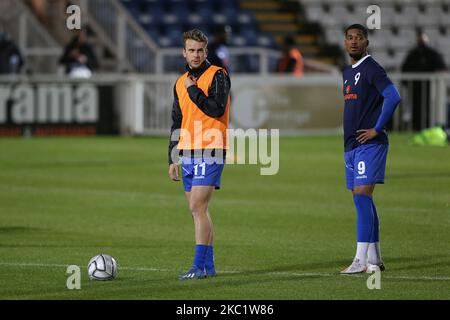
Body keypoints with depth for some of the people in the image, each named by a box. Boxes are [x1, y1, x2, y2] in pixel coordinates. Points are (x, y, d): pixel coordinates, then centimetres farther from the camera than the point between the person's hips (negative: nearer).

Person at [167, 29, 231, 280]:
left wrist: (193, 90, -13)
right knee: (198, 210, 8)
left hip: (210, 152, -7)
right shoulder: (181, 83, 16)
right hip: (188, 153, 7)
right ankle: (209, 265, 13)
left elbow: (217, 109, -19)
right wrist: (173, 159, 18)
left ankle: (200, 266, -13)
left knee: (198, 207, -14)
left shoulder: (217, 76, -5)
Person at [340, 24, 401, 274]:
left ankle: (361, 260, -16)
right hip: (351, 146, 9)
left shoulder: (371, 68, -9)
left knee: (362, 197, -14)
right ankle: (374, 259, 14)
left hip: (369, 144, -9)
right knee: (362, 201, 9)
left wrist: (377, 129, -18)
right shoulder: (347, 73, 18)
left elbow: (393, 97, -20)